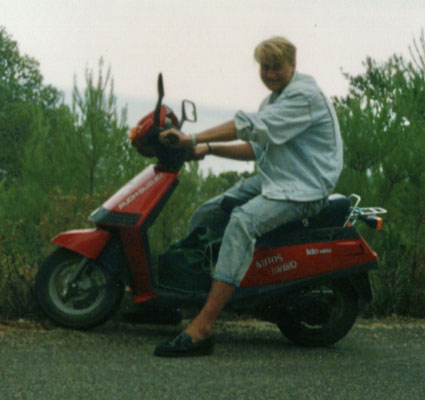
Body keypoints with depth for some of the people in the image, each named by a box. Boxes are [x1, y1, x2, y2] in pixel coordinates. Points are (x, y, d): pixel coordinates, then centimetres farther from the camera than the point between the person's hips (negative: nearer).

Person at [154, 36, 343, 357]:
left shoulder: (305, 95, -14)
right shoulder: (276, 99, 18)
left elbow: (252, 126, -23)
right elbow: (256, 149, 19)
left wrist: (193, 139, -24)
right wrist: (208, 148, 4)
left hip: (304, 190, -11)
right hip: (270, 180, 11)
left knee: (243, 220, -34)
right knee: (205, 215, 8)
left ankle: (202, 329, -43)